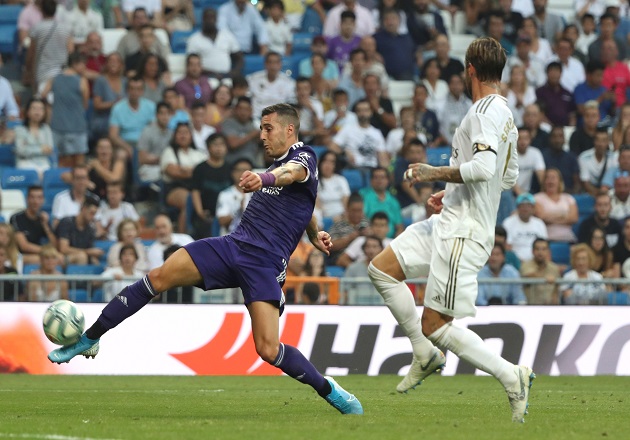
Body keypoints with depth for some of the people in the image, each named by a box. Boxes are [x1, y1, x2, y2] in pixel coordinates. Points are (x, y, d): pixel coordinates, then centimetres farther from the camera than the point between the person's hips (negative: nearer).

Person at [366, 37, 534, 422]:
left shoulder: (487, 110, -15)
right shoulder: (505, 115, 15)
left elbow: (484, 168, -30)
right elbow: (509, 176, 27)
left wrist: (437, 173, -17)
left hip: (464, 232, -10)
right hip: (449, 221, 10)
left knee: (434, 326, -9)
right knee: (382, 269, 9)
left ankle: (511, 376, -2)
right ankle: (426, 355, 12)